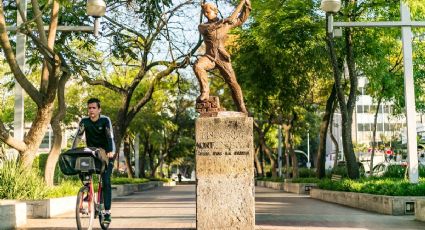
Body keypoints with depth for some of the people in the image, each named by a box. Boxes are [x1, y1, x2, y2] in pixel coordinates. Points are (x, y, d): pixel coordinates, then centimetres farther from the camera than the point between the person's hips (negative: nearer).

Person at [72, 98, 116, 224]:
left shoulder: (105, 120, -14)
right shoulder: (84, 121, -5)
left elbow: (110, 136, -26)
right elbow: (78, 137, -12)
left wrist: (110, 151, -42)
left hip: (106, 154, -3)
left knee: (106, 181, -12)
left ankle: (107, 211, -11)